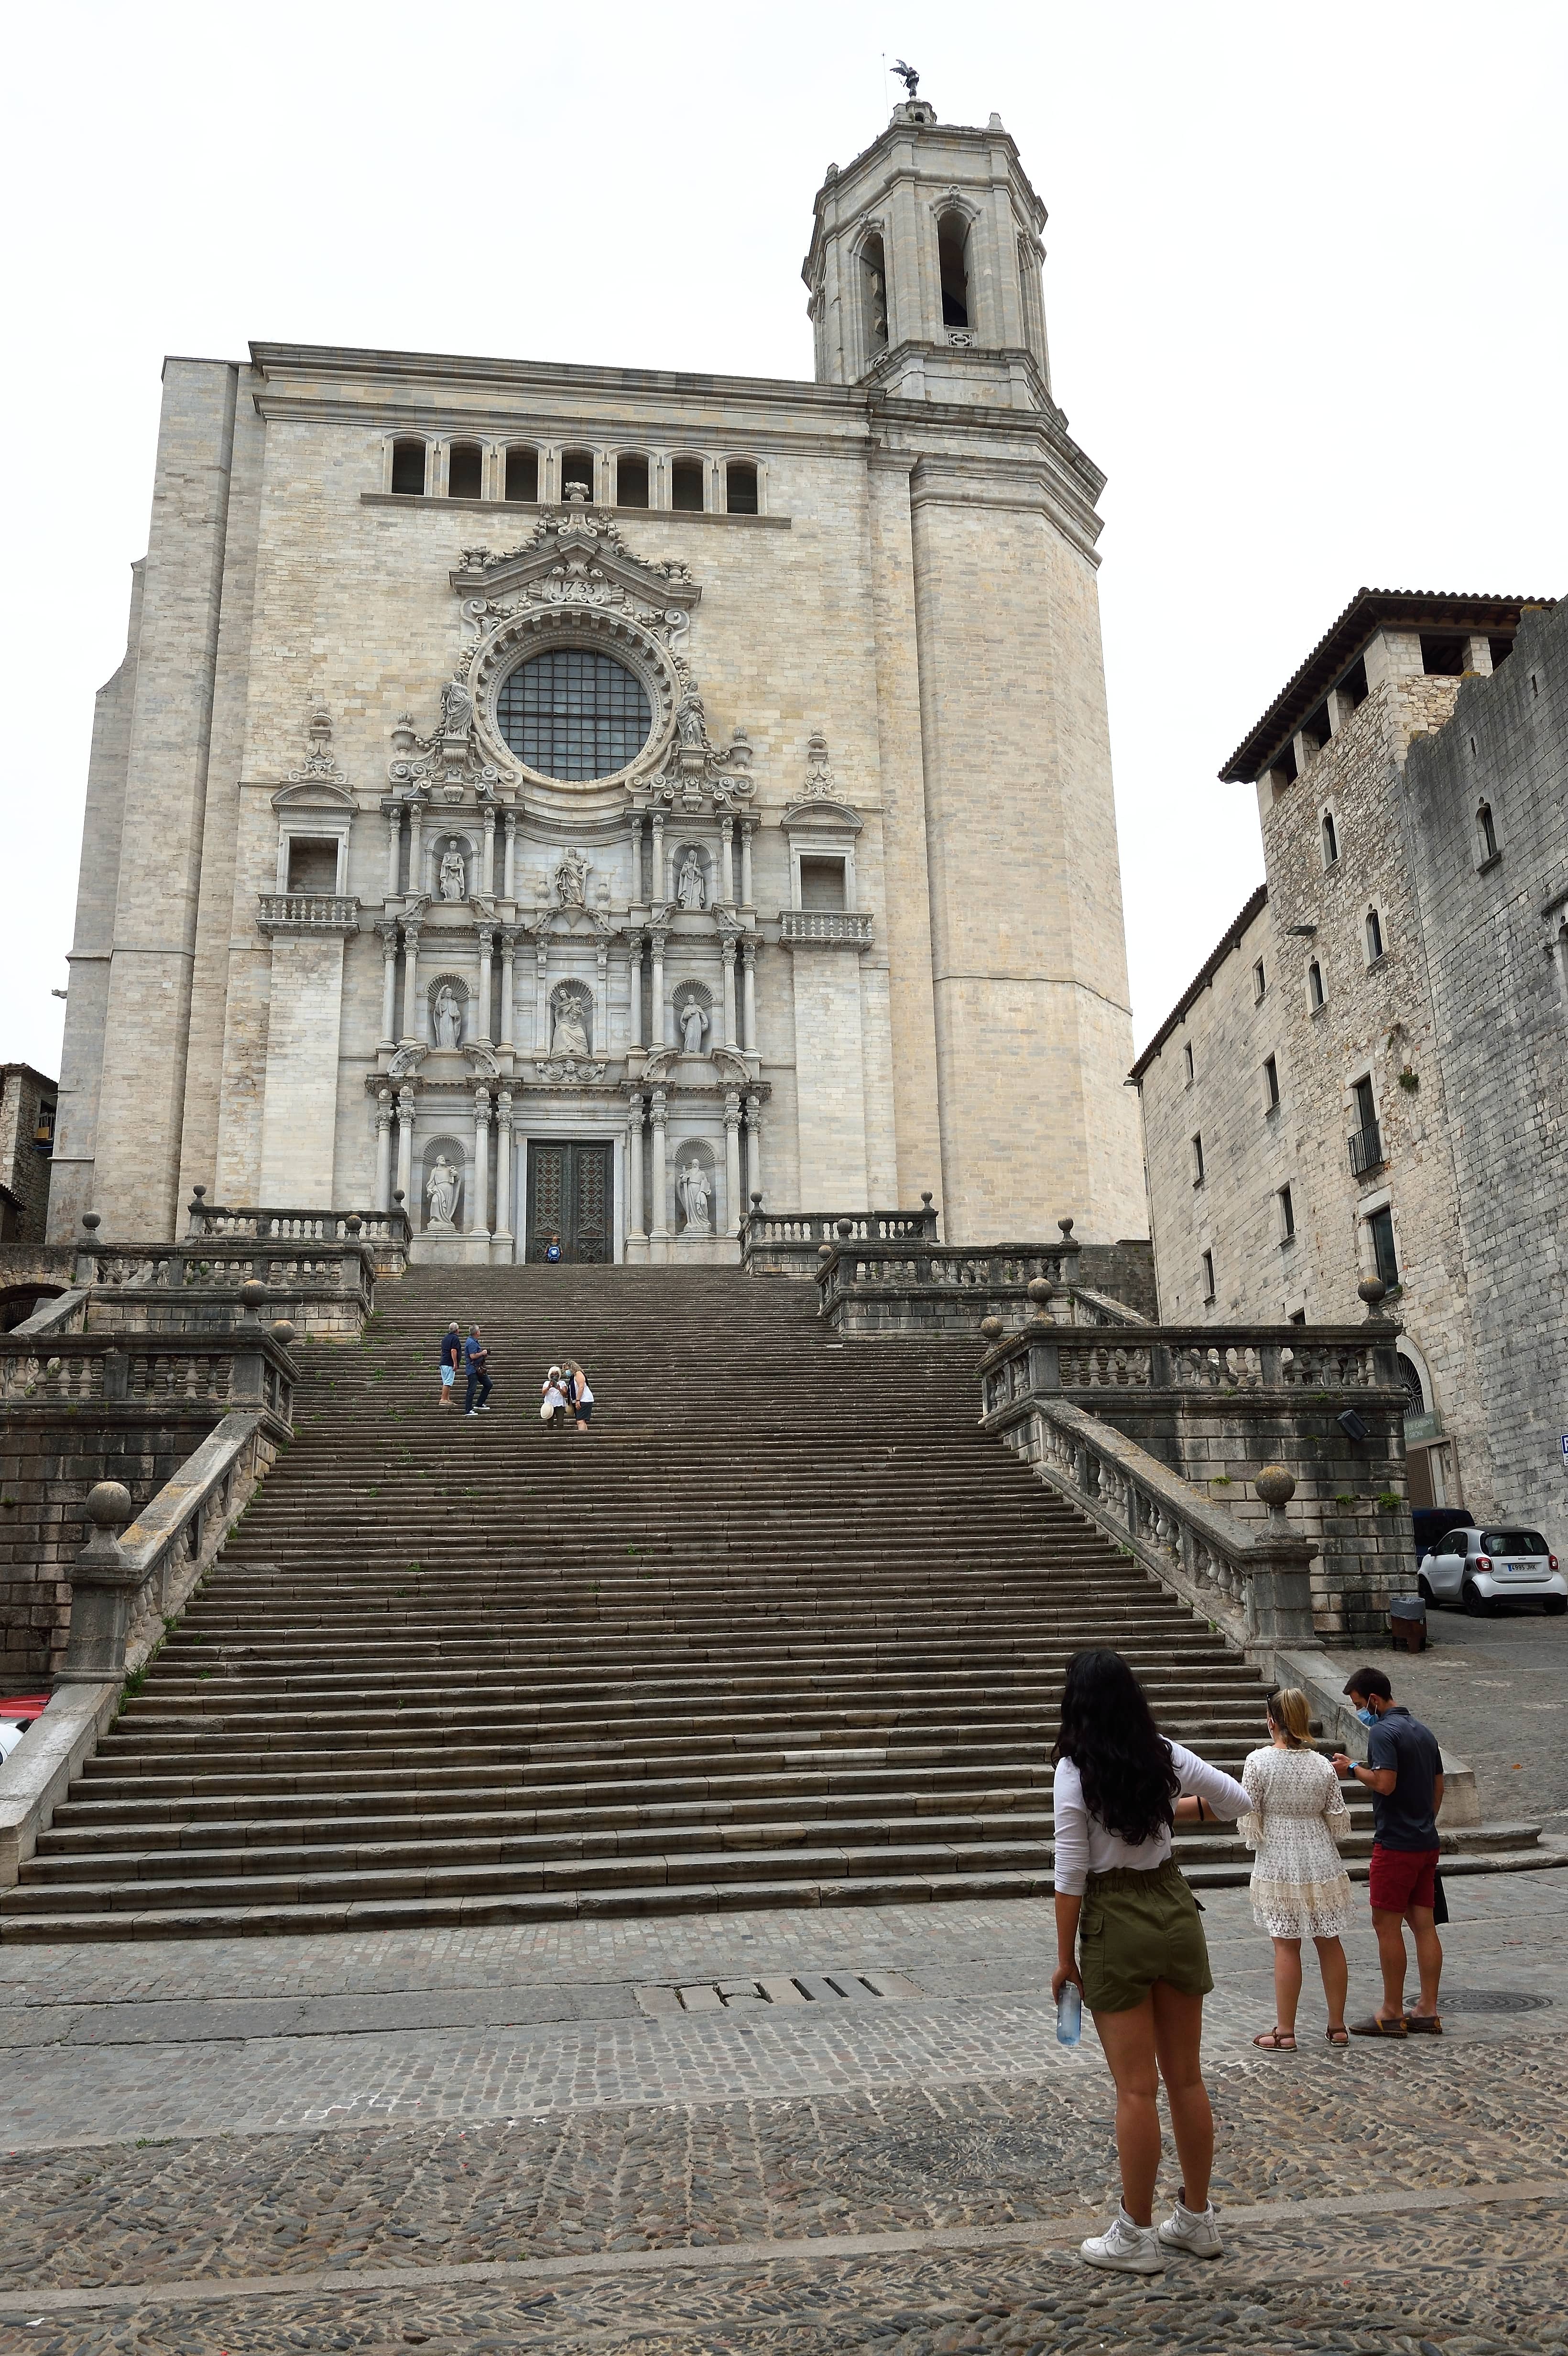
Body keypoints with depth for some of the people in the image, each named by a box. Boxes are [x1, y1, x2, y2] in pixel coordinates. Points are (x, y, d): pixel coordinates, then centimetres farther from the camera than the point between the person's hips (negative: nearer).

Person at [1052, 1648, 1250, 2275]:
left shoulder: (1075, 1770, -15)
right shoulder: (1165, 1755, -1)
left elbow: (1070, 1875, -15)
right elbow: (1238, 1801, 11)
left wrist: (1065, 1957, -5)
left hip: (1114, 1925, -5)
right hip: (1176, 1912, 5)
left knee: (1136, 2088, 4)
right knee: (1186, 2077, 16)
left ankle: (1135, 2236, 16)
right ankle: (1196, 2218, 28)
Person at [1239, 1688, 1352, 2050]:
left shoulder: (1258, 1761, -14)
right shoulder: (1323, 1765, -4)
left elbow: (1249, 1820, -11)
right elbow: (1339, 1823, 1)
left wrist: (1256, 1840, 9)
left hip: (1278, 1865, -3)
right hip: (1321, 1863, 3)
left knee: (1287, 1946, 4)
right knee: (1329, 1942, 13)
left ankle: (1285, 2032, 12)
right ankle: (1337, 2026, 24)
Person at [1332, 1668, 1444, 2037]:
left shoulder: (1383, 1732, -15)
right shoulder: (1423, 1731, 13)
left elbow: (1385, 1783, -25)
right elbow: (1438, 1787, 18)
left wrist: (1352, 1768, -10)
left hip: (1396, 1844, -9)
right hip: (1426, 1842, 9)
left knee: (1387, 1924, -1)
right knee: (1423, 1923, 10)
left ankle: (1392, 2013, 5)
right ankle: (1428, 2011, 13)